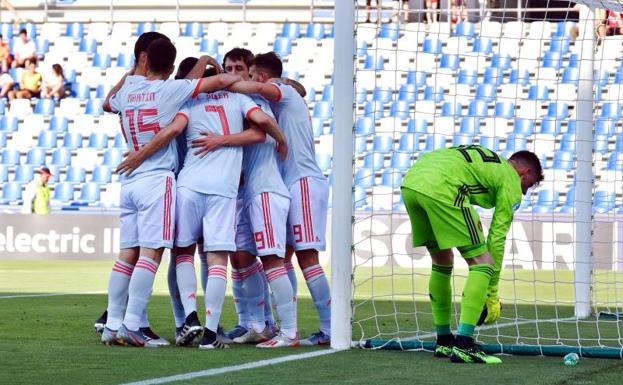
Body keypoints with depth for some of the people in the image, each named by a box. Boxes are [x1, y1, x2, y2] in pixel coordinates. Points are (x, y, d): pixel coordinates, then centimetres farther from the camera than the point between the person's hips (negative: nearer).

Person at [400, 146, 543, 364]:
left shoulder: (484, 159, 36)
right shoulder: (511, 182, 14)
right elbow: (497, 239, 11)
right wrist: (492, 295, 16)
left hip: (409, 183, 9)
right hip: (440, 188, -9)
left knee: (442, 261, 25)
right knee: (482, 263, -1)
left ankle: (443, 342, 31)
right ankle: (463, 345, -9)